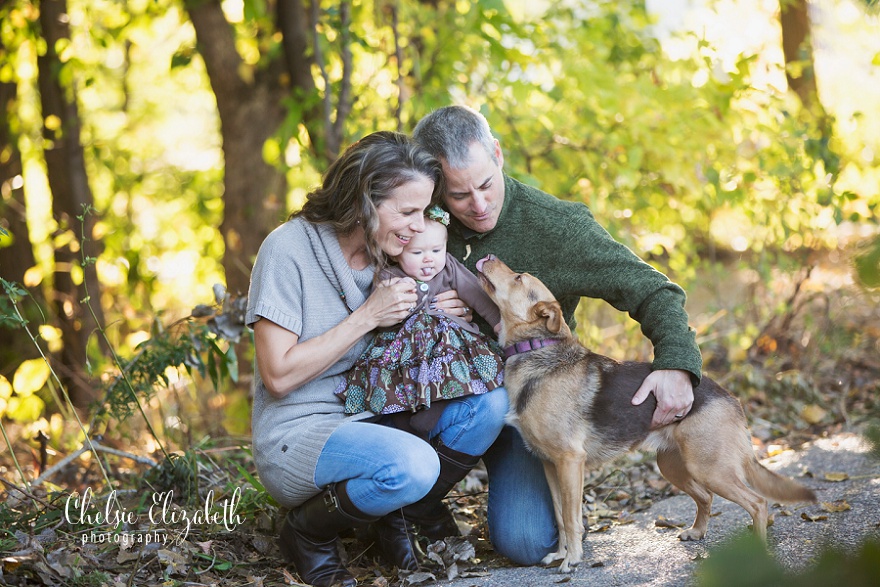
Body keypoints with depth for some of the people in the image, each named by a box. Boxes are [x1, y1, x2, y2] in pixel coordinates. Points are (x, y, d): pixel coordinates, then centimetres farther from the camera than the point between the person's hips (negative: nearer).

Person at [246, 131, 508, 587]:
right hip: (297, 433, -7)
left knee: (487, 402, -15)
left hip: (374, 422, 7)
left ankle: (402, 511, 4)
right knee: (413, 464, -34)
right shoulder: (289, 249, -16)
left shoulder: (392, 254, 4)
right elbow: (278, 375, -19)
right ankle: (308, 531, -5)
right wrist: (367, 317, -20)